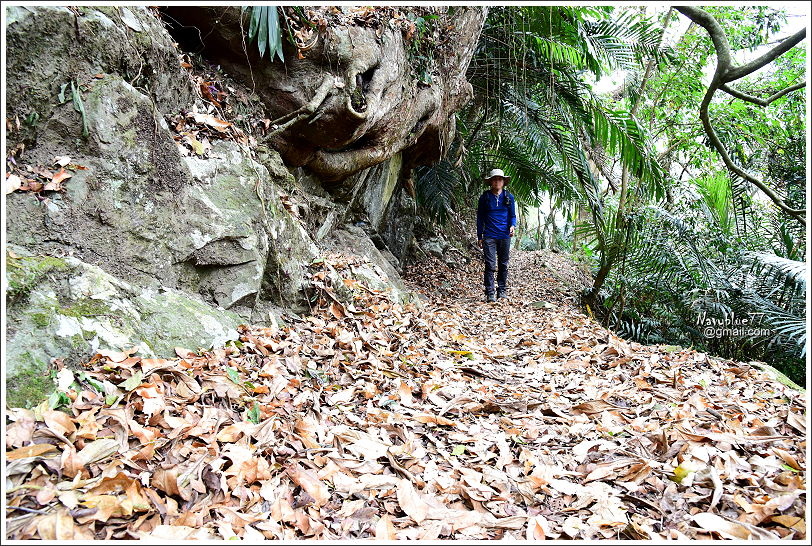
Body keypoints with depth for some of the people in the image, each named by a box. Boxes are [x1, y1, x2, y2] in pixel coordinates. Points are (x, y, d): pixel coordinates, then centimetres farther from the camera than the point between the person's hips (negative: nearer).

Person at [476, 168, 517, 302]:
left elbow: (513, 215, 12)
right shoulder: (485, 197, 3)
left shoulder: (509, 197, 7)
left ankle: (502, 290, 20)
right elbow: (480, 217, 8)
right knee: (490, 265, -7)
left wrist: (512, 226, -10)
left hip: (504, 236, 2)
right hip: (489, 236, -2)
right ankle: (490, 293, -4)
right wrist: (479, 237, 5)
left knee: (503, 264, 9)